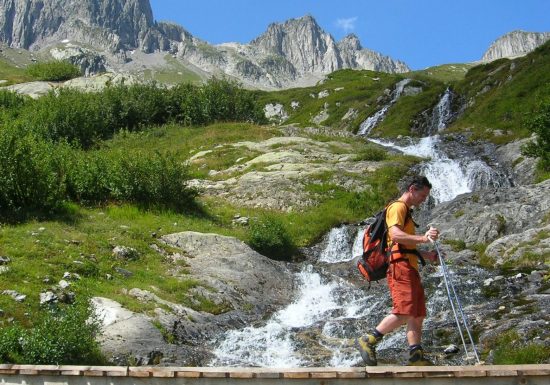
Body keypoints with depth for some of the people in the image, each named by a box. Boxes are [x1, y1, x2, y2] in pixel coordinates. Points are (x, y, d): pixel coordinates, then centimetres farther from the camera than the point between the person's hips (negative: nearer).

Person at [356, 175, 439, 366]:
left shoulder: (406, 211, 29)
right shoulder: (397, 207, -3)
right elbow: (395, 235, -21)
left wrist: (425, 254, 22)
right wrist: (422, 238, -31)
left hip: (410, 268, 11)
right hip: (400, 266, -11)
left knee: (418, 315, 6)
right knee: (404, 312, -18)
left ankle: (416, 357, 5)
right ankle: (368, 341, -13)